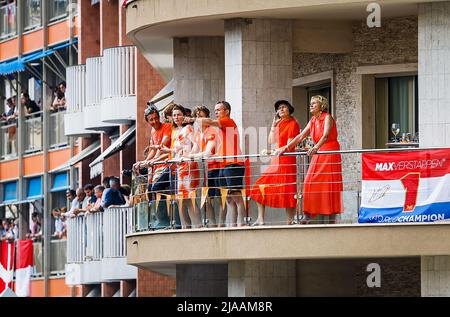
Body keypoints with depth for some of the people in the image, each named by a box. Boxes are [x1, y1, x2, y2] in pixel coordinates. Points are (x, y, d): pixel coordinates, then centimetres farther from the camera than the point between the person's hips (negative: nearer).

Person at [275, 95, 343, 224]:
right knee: (310, 183, -3)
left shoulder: (327, 118, -9)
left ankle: (332, 217, -6)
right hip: (318, 155, 7)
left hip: (330, 153, -7)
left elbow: (325, 136, -25)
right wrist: (285, 148, 7)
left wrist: (316, 147, -42)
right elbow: (300, 137, 15)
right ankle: (307, 216, -3)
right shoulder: (313, 121, 13)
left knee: (330, 185, -8)